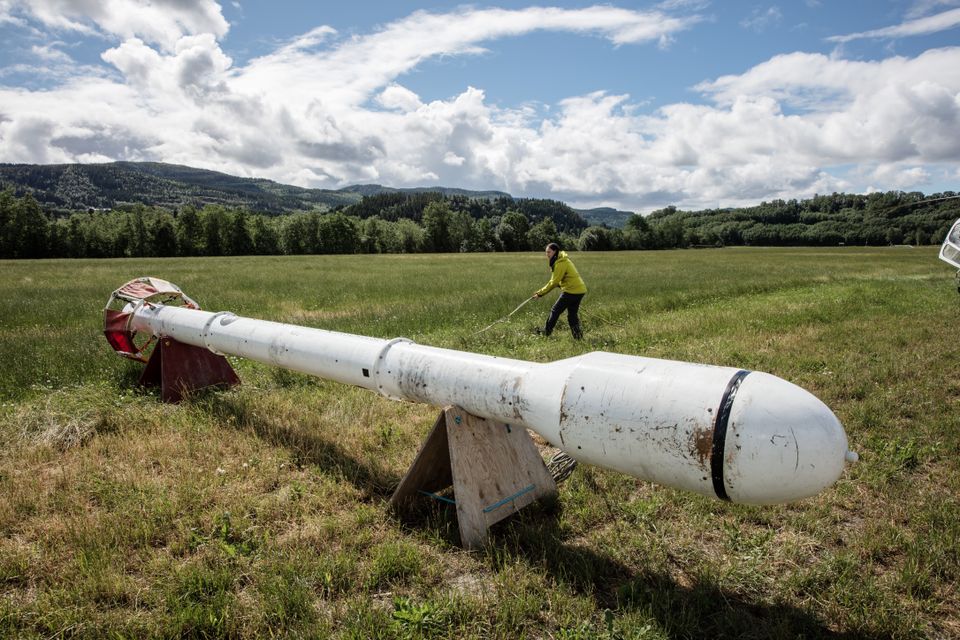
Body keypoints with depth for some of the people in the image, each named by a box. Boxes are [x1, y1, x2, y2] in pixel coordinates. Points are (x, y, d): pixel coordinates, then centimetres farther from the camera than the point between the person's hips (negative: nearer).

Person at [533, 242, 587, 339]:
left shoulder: (561, 263, -16)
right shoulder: (563, 260, 15)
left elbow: (554, 282, -17)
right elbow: (556, 280, 17)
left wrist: (540, 293, -12)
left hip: (572, 291, -9)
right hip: (580, 290, 9)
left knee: (555, 311, 3)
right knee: (572, 314, 15)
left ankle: (546, 332, 14)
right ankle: (578, 336, 15)